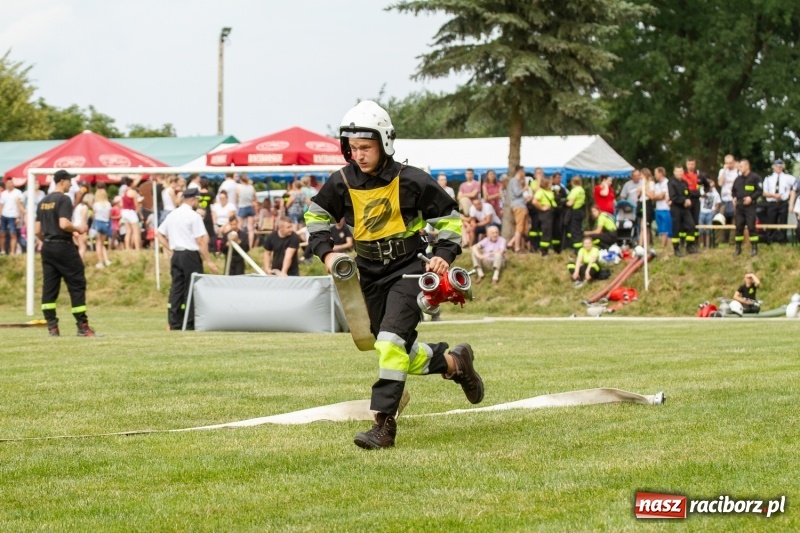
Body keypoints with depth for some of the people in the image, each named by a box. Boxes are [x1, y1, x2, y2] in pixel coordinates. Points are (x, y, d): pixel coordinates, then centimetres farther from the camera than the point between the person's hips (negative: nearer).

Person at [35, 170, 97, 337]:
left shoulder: (43, 202, 13)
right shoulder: (64, 199, -10)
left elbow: (37, 231, 12)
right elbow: (64, 224, -23)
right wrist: (78, 229, -6)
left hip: (47, 248, 8)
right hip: (63, 247, -8)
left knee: (49, 287, 5)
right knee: (77, 285, -2)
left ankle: (52, 327, 2)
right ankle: (82, 327, -4)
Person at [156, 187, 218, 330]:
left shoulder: (172, 215, 11)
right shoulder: (194, 216, -10)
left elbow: (159, 234, 16)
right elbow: (200, 241, -14)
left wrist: (170, 250, 15)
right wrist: (208, 261, -11)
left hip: (176, 255, 7)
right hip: (191, 255, -7)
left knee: (176, 288, 7)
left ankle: (174, 324, 6)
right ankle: (190, 324, -5)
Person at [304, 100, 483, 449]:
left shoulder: (411, 181, -13)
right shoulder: (342, 183, -4)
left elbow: (448, 216, 0)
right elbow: (316, 215, 13)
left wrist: (444, 253, -12)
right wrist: (326, 252, -1)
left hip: (408, 268, -5)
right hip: (370, 274, 5)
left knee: (391, 341, -22)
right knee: (400, 353, 8)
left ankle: (385, 423, -22)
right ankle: (454, 361, 36)